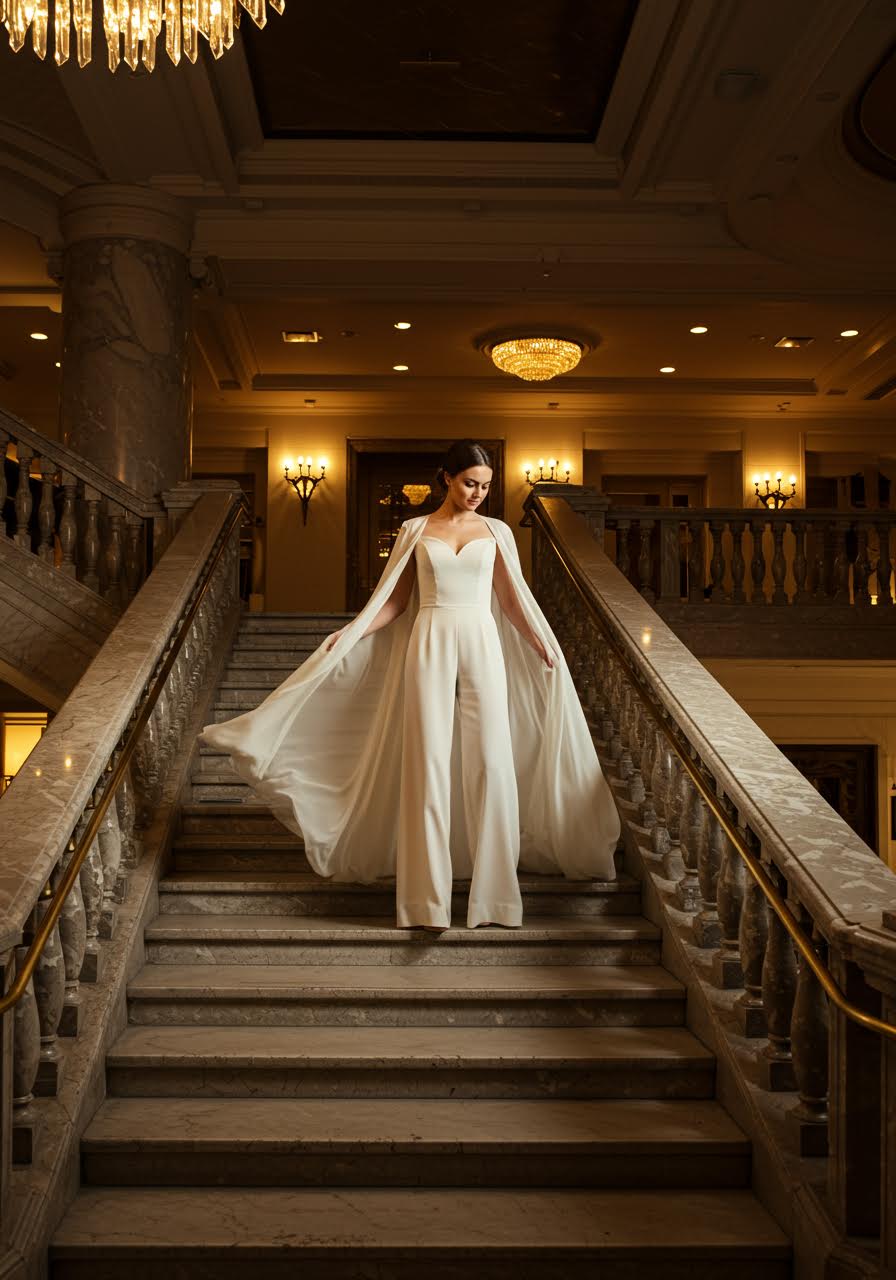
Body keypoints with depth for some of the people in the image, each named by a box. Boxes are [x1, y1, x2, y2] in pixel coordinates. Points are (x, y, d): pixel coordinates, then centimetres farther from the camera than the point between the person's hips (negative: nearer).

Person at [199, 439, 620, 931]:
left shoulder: (496, 531, 11)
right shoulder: (415, 530, 9)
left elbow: (513, 600, 11)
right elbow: (394, 600, 7)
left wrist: (543, 645, 1)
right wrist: (349, 632, -5)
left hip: (482, 645, 1)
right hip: (429, 645, -1)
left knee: (491, 763, -5)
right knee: (428, 764, -4)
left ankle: (494, 889, 5)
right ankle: (428, 898, 1)